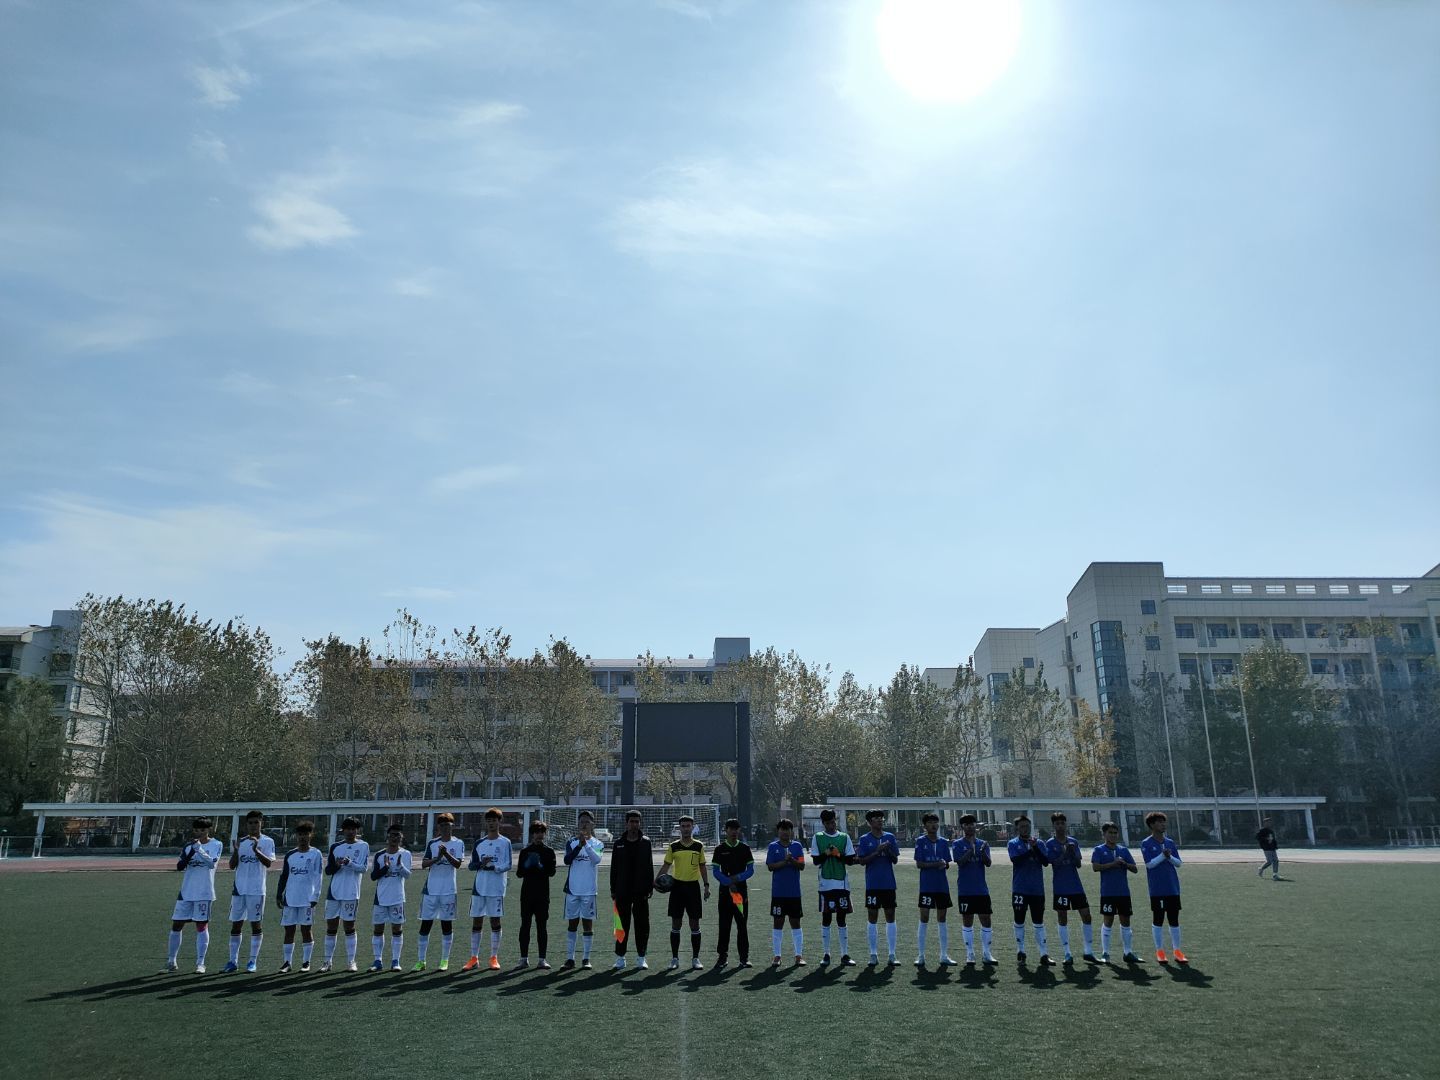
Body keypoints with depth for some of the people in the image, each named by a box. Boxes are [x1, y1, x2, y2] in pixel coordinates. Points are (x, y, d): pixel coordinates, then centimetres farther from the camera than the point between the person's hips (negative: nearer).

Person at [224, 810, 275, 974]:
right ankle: (233, 961, 12)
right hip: (239, 888, 4)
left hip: (257, 890, -4)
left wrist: (256, 850, -29)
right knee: (236, 924, 5)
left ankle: (253, 960, 7)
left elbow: (268, 863, -15)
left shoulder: (267, 842, -2)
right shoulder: (240, 842, 10)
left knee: (256, 924, 1)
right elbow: (232, 866, 5)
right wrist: (236, 850, -14)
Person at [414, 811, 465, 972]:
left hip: (448, 891, -2)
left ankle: (445, 960, 12)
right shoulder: (432, 843, 7)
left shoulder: (458, 843, 1)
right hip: (430, 890, 2)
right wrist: (437, 858, -19)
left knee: (447, 924, 4)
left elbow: (458, 864, -11)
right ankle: (420, 961, 10)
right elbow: (423, 864, -1)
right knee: (425, 924, 3)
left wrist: (446, 853, -26)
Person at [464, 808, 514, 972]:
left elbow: (508, 865, -7)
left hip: (497, 889, -3)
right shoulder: (479, 843, 12)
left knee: (495, 921, 2)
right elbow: (471, 865, 9)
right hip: (479, 888, 3)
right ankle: (474, 958, 11)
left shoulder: (505, 842, 1)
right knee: (476, 921, 4)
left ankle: (494, 957, 10)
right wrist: (481, 864, -12)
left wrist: (492, 867, -22)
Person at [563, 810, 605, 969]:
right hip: (572, 889, 1)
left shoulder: (597, 844, 2)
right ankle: (570, 958, 12)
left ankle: (586, 959, 11)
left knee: (588, 923, 4)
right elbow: (567, 860, -14)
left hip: (589, 890, -1)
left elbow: (596, 860, -18)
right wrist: (579, 845, -28)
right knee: (572, 923, 6)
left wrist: (586, 843, -32)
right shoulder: (571, 842, 4)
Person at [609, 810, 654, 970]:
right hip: (622, 891, 0)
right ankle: (620, 958, 12)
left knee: (642, 924, 3)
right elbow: (614, 868, 6)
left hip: (641, 892, 0)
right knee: (622, 924, 4)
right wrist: (613, 889, 2)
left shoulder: (645, 842, 3)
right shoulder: (618, 843, 4)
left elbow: (649, 866, 3)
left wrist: (650, 887, -4)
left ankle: (641, 957, 13)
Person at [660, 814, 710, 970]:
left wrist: (707, 885, 3)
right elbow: (666, 866, 5)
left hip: (693, 886, 0)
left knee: (695, 924, 2)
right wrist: (656, 880, -11)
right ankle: (675, 958, 12)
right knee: (675, 924, 3)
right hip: (677, 885, 0)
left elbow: (702, 867, 10)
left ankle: (695, 958, 11)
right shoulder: (673, 846, 2)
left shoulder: (699, 846, 3)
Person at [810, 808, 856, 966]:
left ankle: (845, 955, 5)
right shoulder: (817, 838, 4)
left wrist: (839, 855, -13)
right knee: (826, 918, 5)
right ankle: (826, 954, 13)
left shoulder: (844, 837, 6)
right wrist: (826, 854, -17)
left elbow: (850, 860, 4)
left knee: (841, 919, 2)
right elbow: (816, 861, 1)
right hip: (825, 884, 0)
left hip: (842, 883, 0)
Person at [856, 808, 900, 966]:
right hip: (873, 885, -2)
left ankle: (892, 954, 10)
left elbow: (896, 860, 6)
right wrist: (877, 852, -18)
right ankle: (874, 954, 10)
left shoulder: (890, 837, 5)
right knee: (872, 918, 2)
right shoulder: (865, 839, -1)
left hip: (889, 884, 2)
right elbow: (862, 861, -6)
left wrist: (889, 851, -14)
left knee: (890, 917, 4)